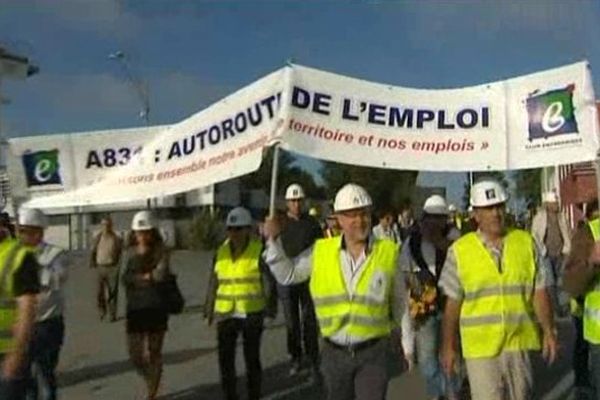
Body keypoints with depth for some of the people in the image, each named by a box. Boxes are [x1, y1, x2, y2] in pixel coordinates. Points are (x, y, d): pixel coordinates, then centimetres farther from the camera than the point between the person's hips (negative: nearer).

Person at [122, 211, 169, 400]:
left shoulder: (161, 251, -6)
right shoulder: (134, 252, 9)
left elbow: (160, 275, -21)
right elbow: (126, 278, -1)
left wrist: (138, 277, -9)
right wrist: (147, 277, -14)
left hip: (155, 308, -5)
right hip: (135, 309, 5)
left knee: (153, 353, 3)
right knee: (135, 355, 8)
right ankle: (151, 384, 35)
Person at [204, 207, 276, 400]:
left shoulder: (259, 250, -6)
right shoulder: (221, 251, 5)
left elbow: (267, 281, -5)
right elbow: (214, 282, 11)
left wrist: (268, 308, -8)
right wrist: (209, 309, 11)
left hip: (252, 313, -3)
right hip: (225, 313, 3)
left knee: (252, 357, 8)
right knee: (225, 357, 5)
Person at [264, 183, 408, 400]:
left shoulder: (388, 253, -5)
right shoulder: (320, 251, -3)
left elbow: (400, 303, 5)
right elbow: (287, 274, 5)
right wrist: (274, 240, -8)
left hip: (373, 353, -2)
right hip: (334, 353, 3)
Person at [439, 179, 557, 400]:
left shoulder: (526, 242, 1)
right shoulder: (459, 250, -5)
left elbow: (540, 293, 5)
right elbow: (452, 303, -2)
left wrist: (549, 331, -2)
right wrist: (448, 346, 0)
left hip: (520, 343, 3)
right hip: (480, 347, -2)